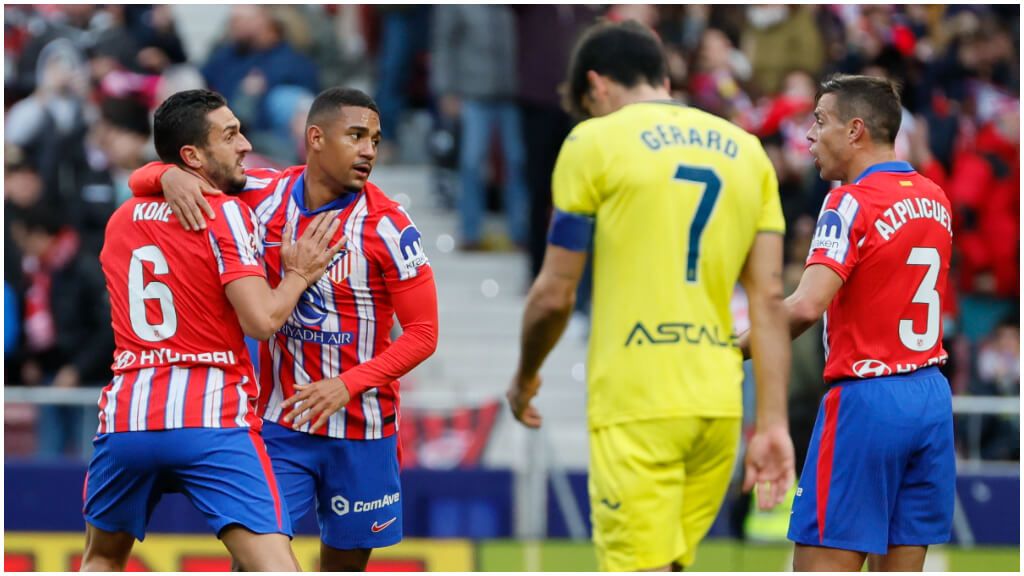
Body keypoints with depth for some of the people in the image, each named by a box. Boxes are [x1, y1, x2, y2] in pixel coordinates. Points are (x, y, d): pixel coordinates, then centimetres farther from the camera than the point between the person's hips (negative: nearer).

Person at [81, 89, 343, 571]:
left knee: (101, 561, 24)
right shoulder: (227, 214, -4)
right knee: (275, 567, -13)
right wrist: (299, 275, 5)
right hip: (211, 421, -5)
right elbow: (262, 320, -12)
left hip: (124, 419, 6)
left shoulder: (120, 221, 16)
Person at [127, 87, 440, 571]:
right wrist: (172, 176, -22)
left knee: (345, 562, 9)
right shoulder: (264, 195, -4)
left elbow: (422, 333, -10)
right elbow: (142, 180, 3)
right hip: (281, 421, 1)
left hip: (362, 430, -1)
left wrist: (348, 385, -23)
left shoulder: (387, 226, -12)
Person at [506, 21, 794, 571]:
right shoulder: (745, 151, 13)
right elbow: (769, 299, 8)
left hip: (636, 405, -6)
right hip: (719, 403, 6)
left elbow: (554, 295, 0)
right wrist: (772, 423, 7)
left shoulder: (595, 143, -1)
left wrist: (525, 379, 17)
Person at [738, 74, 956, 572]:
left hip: (867, 400, -8)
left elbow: (807, 306, -24)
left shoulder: (853, 201, -13)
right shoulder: (934, 199, 11)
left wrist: (732, 351, -15)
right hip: (931, 397, 8)